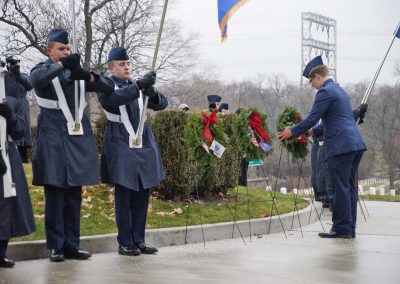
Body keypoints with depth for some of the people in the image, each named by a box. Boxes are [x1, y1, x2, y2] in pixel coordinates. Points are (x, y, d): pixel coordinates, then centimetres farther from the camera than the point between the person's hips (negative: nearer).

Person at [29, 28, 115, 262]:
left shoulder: (79, 72, 15)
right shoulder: (43, 70, 3)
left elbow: (110, 86, 5)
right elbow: (37, 78, -22)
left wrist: (88, 76, -14)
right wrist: (62, 65, -35)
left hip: (79, 140, 4)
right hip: (54, 141, -4)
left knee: (74, 196, 7)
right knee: (55, 195, -3)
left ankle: (72, 245, 14)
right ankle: (56, 246, 4)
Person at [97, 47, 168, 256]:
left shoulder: (138, 86, 13)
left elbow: (162, 104, 3)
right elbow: (111, 99, -25)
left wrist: (151, 92, -19)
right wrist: (138, 86, -34)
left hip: (144, 145, 5)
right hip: (121, 147, -5)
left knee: (142, 195, 5)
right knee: (124, 195, -3)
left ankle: (139, 240, 13)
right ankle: (125, 243, 4)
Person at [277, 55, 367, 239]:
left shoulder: (325, 92, -8)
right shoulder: (339, 90, 23)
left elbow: (312, 118, -11)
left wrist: (292, 132, -1)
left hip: (341, 146, -10)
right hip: (355, 143, 10)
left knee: (341, 188, -6)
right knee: (349, 187, 11)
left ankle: (341, 228, -3)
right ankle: (349, 228, 14)